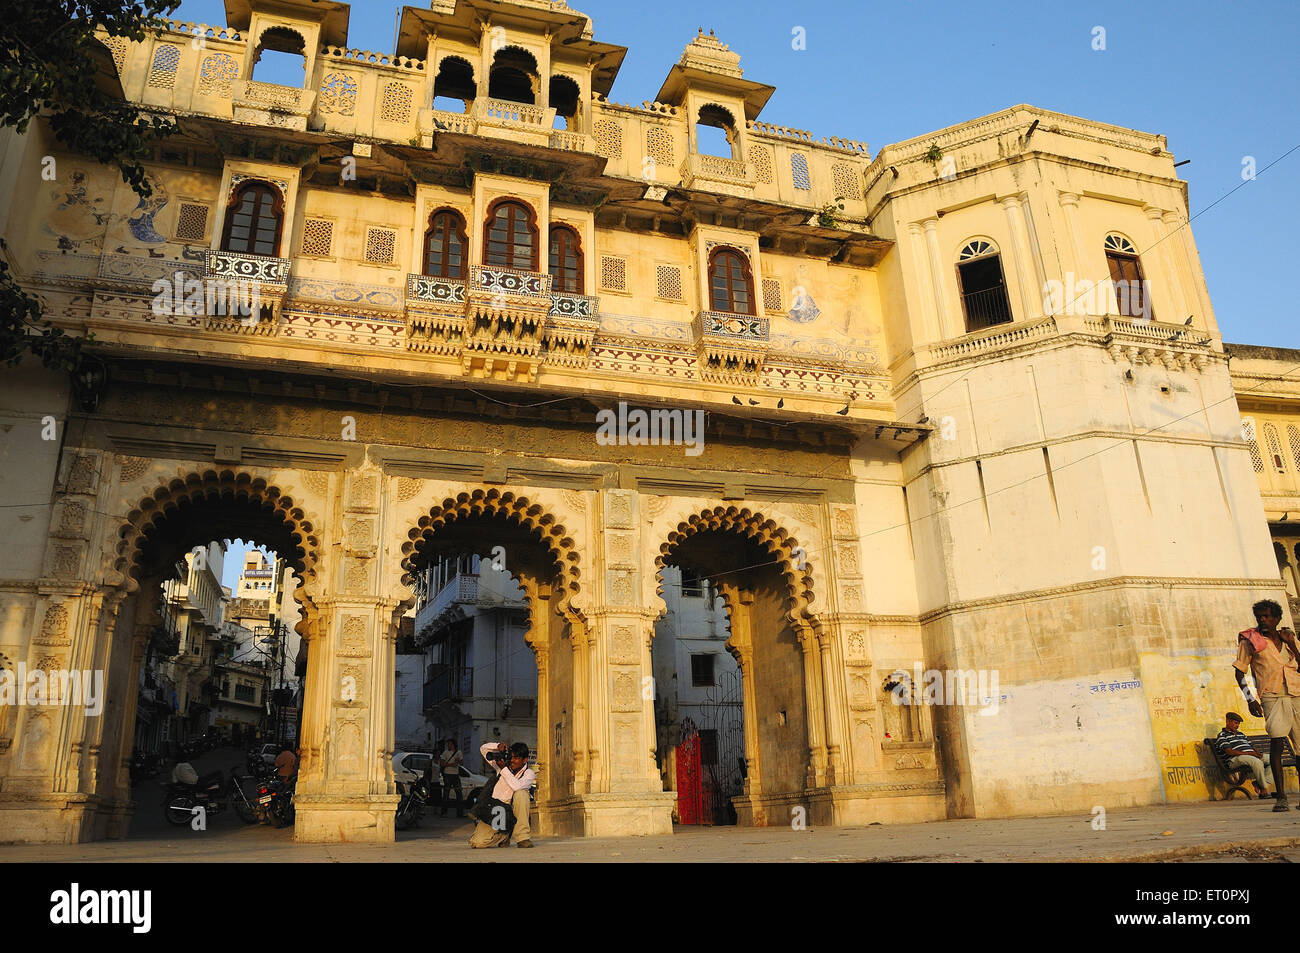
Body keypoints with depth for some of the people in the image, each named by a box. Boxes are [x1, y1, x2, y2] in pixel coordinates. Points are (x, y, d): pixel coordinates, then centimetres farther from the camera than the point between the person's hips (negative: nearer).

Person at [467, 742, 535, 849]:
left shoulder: (529, 774, -5)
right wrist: (498, 746, -8)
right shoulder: (504, 764, 5)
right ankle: (502, 836, 13)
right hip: (494, 811, 2)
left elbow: (517, 786, -27)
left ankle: (522, 837, -20)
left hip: (512, 813, -2)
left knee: (521, 793, -33)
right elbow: (484, 749, 11)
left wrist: (504, 768, -19)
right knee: (477, 843, -20)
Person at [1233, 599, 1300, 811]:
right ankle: (1281, 797, -14)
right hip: (1271, 696, -4)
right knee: (1276, 741, -15)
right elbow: (1239, 672, 4)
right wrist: (1250, 699, -4)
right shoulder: (1249, 640, 4)